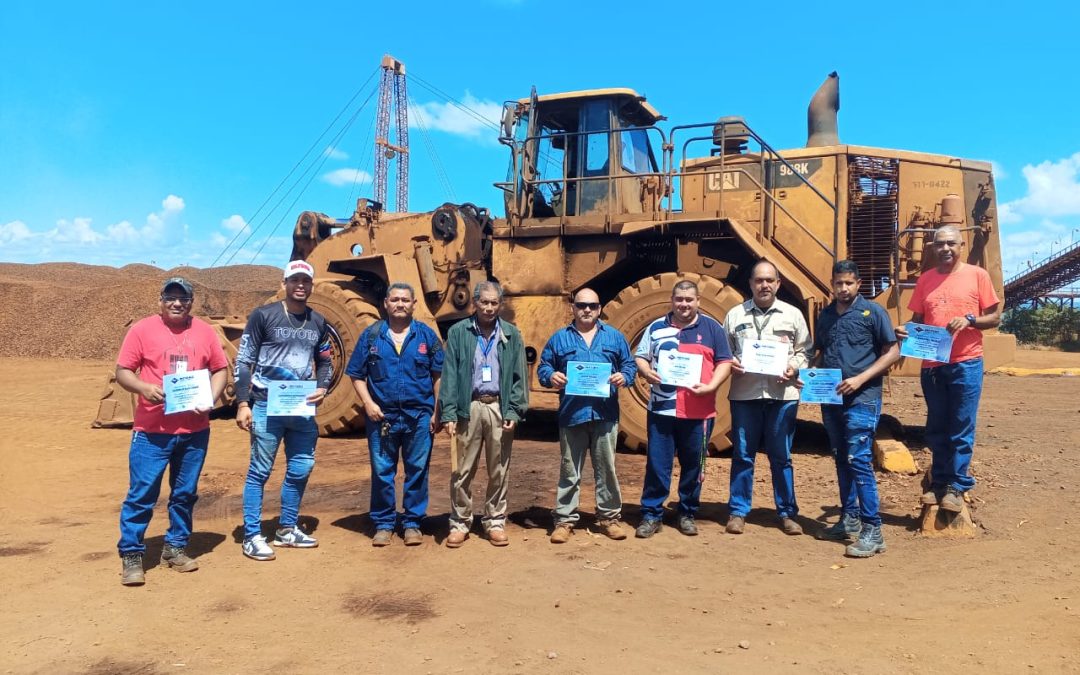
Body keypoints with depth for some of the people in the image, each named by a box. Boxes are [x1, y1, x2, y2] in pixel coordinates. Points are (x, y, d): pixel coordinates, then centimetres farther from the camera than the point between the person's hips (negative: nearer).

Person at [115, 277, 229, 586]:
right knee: (141, 493, 0)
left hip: (195, 430, 3)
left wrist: (211, 399, -8)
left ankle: (175, 547, 27)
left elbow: (220, 369, 10)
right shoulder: (142, 329, -2)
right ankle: (131, 554, 14)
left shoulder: (204, 331, 5)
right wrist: (144, 387, -21)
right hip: (152, 430, -3)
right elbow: (122, 372, -1)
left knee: (185, 493, 13)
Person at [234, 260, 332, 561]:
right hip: (267, 406, -5)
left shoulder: (318, 322, 10)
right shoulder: (263, 315, -4)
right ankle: (252, 536, 10)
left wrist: (322, 388, -2)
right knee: (260, 471, 0)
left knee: (301, 469, 11)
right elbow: (244, 362, -4)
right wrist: (243, 404, -10)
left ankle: (287, 530, 26)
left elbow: (325, 362, 18)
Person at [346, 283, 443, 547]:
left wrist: (437, 413, -2)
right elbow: (357, 374, 6)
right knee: (382, 472, 7)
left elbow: (439, 375, 3)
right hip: (382, 416, 0)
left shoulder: (426, 335, 4)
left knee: (417, 471, 6)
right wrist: (368, 402, -7)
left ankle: (412, 523, 20)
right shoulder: (371, 335, 4)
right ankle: (383, 524, 21)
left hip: (419, 416, 0)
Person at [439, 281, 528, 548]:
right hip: (468, 408, -1)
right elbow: (450, 375, -1)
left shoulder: (512, 335, 7)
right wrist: (448, 413, -8)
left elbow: (519, 377, 6)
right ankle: (459, 523, 17)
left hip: (499, 408, 1)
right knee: (463, 470, 4)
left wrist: (514, 412, -4)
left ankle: (495, 522, 22)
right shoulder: (458, 332, 2)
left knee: (498, 471, 9)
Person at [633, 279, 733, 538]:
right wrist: (647, 373, -10)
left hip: (699, 411, 0)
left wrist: (710, 386, -11)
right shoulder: (656, 327, 9)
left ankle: (687, 514, 23)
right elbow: (640, 357, 12)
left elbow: (725, 362, 4)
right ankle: (651, 515, 12)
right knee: (657, 463, 2)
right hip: (662, 409, 0)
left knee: (693, 465, 9)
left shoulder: (712, 328, 6)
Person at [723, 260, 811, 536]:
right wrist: (730, 363, -9)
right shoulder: (735, 314, 8)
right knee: (742, 456, 5)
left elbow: (805, 350, 11)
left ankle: (787, 514, 18)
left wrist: (794, 366, -7)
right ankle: (737, 512, 15)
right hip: (744, 394, 0)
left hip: (782, 394, 0)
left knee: (781, 457, 6)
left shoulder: (792, 314, 9)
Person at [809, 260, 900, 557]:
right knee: (841, 460, 13)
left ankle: (872, 531, -5)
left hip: (862, 399, -6)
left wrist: (859, 379, -15)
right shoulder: (825, 315, 13)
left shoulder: (872, 312, -3)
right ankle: (849, 520, 24)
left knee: (858, 460, -11)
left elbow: (892, 352, -6)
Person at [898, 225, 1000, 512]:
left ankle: (957, 486, 11)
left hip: (966, 363, -3)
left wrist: (969, 320, -17)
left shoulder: (977, 275, 0)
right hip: (931, 364, 3)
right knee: (937, 427, 11)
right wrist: (905, 331, -9)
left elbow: (995, 317, 1)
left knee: (961, 428, 1)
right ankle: (939, 482, 22)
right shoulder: (925, 279, 9)